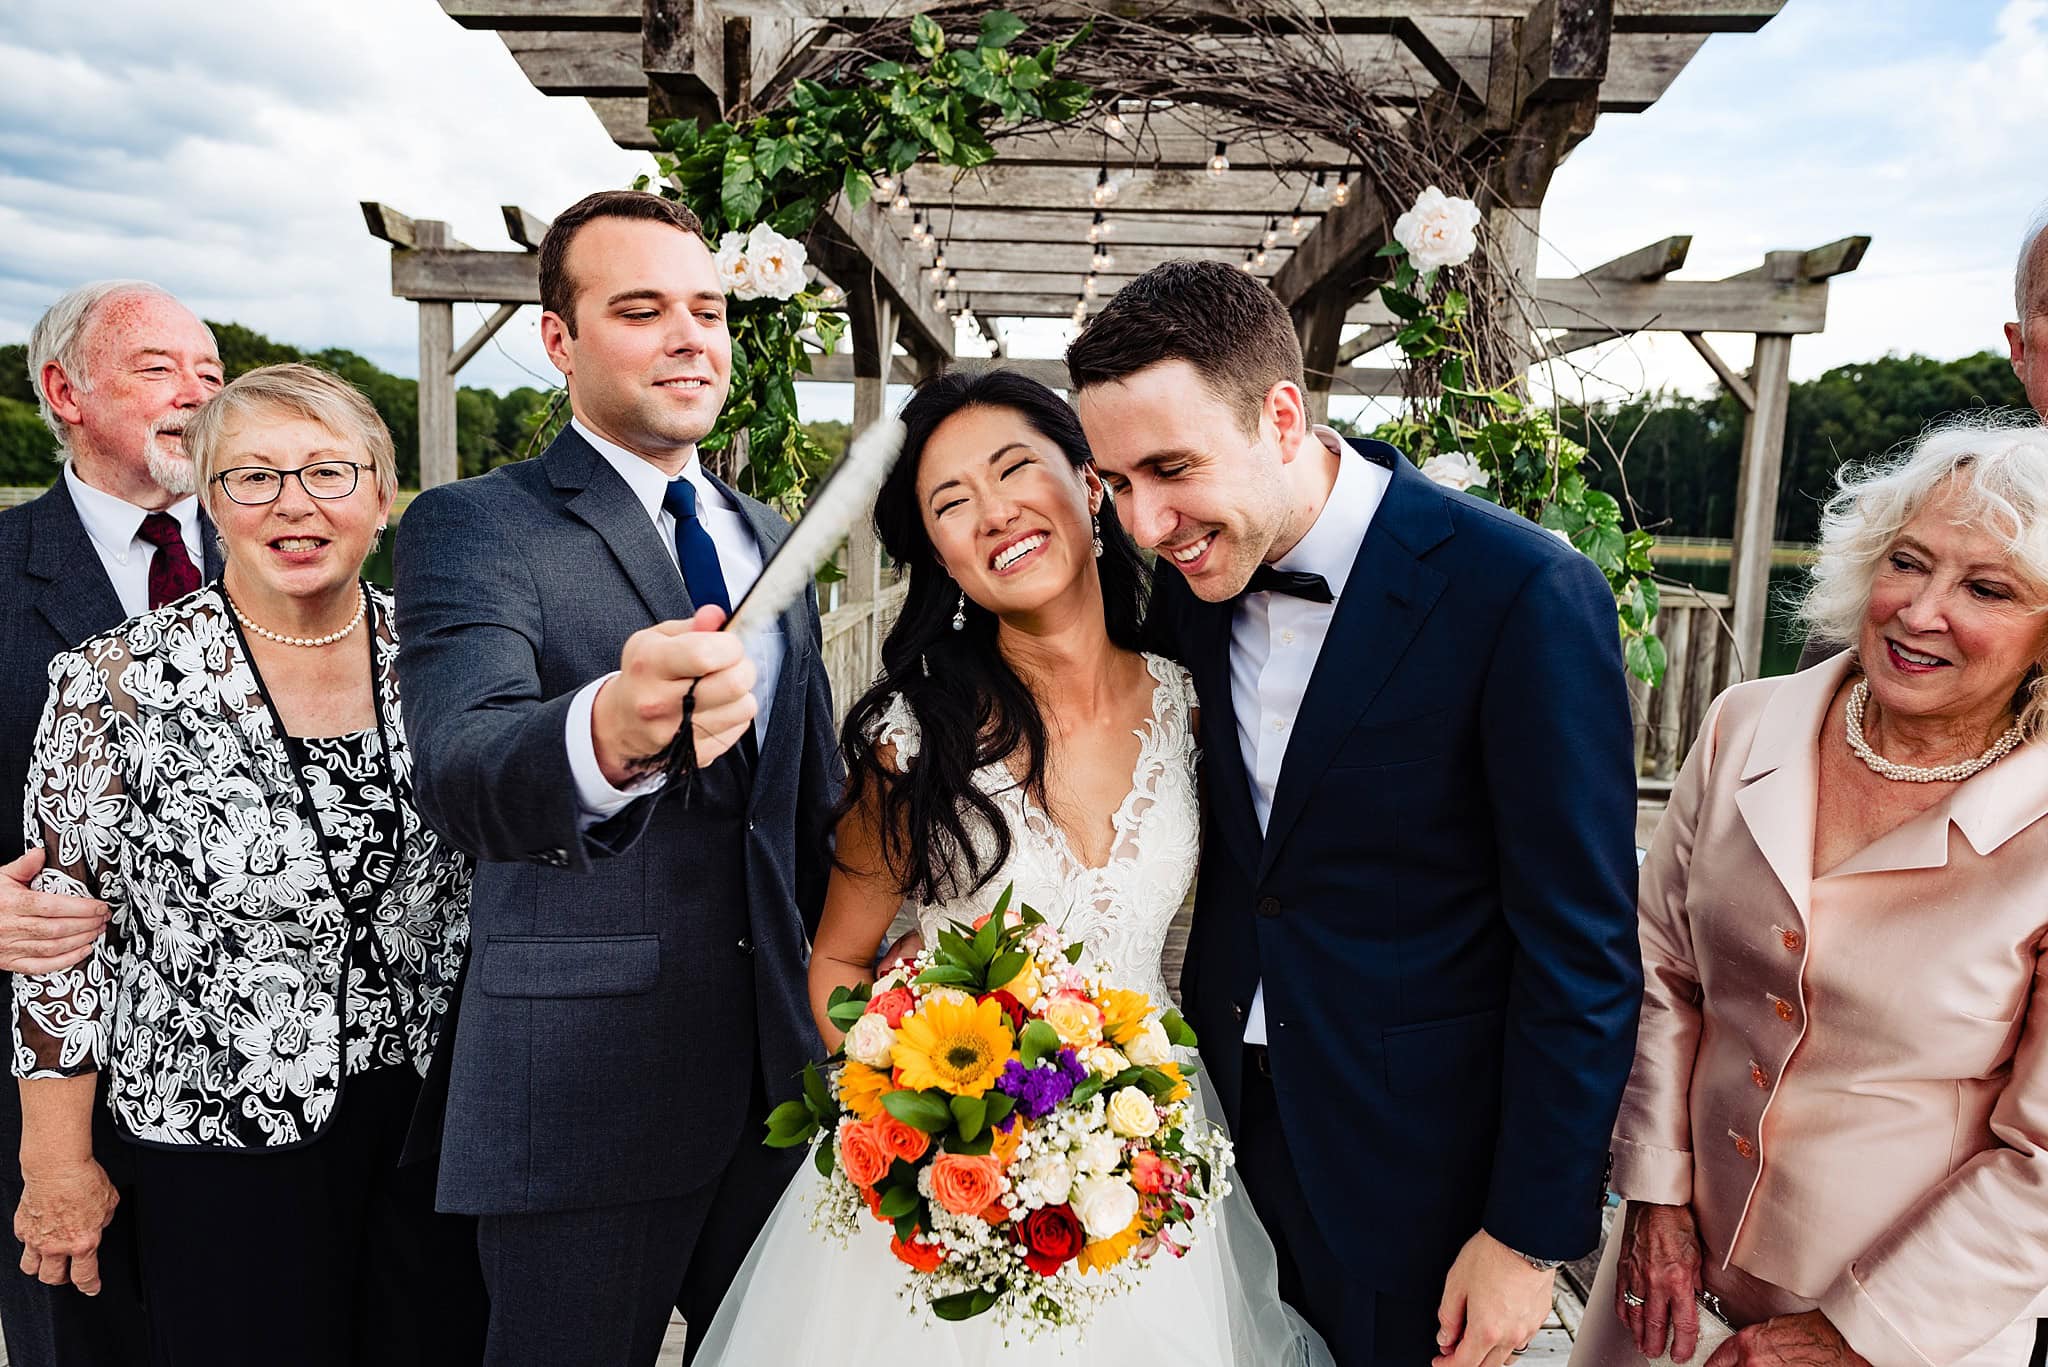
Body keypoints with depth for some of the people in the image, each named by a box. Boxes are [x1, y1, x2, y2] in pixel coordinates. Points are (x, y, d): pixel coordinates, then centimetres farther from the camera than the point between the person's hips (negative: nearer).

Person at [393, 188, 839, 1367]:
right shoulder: (472, 529, -9)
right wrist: (607, 732, -49)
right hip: (586, 1093, -5)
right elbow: (464, 773, -28)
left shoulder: (773, 541, 10)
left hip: (786, 1069, 6)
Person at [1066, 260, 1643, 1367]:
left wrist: (1531, 1236, -11)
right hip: (1226, 1115, 5)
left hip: (1413, 1156, -4)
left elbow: (1582, 952, -17)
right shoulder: (1190, 568, -5)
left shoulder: (1526, 594, -23)